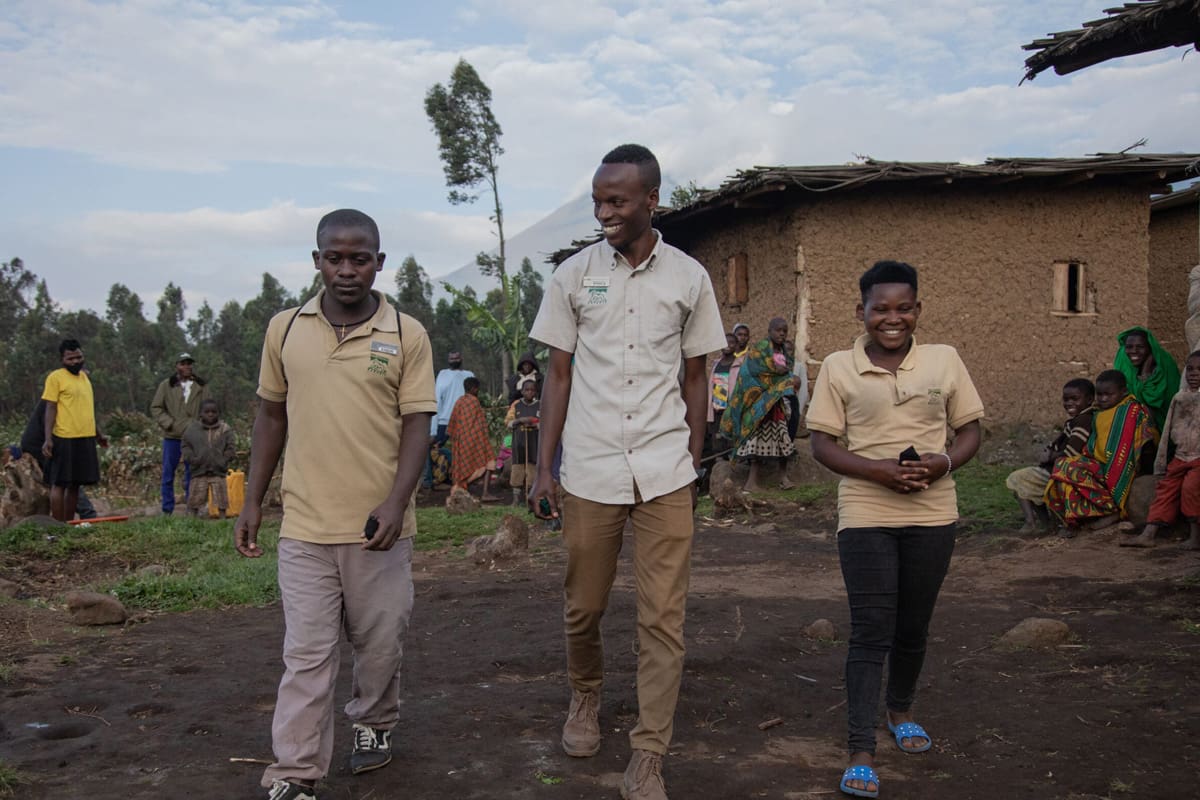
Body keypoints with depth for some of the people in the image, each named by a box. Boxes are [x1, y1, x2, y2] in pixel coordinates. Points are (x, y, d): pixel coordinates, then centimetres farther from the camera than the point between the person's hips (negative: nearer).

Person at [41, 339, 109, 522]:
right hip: (64, 440, -7)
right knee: (59, 483, -2)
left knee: (75, 484, 10)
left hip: (86, 439, 7)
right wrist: (48, 439, -15)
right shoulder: (55, 377, -5)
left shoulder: (84, 376, 16)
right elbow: (50, 409, -9)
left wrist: (98, 433, 24)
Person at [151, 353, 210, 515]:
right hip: (172, 436, 0)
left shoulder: (202, 386, 7)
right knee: (168, 475, 5)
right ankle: (167, 510, 12)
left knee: (192, 475, 4)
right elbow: (155, 408, 5)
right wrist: (168, 423, -7)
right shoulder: (166, 386, 5)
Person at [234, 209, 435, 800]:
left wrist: (396, 502, -16)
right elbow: (271, 415, 13)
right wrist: (252, 501, 11)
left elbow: (417, 424, -4)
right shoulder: (285, 329, 5)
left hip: (378, 526, -1)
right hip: (304, 525, 1)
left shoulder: (406, 335, -2)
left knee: (380, 642, 13)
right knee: (306, 654, 3)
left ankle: (373, 723, 38)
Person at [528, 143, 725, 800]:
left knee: (664, 618, -1)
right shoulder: (574, 274, 3)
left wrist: (692, 465, 8)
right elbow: (559, 376, 4)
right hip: (589, 468, 0)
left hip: (665, 472, 0)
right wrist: (542, 470, 0)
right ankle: (585, 696, 40)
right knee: (582, 606, 11)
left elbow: (694, 378, 10)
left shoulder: (689, 278, 3)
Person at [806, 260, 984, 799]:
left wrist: (943, 462, -14)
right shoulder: (838, 368, -2)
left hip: (932, 515, 3)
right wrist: (879, 470, -18)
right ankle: (861, 754, 0)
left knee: (913, 628, 16)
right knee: (870, 633, -5)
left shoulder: (945, 360, 3)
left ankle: (899, 710, 42)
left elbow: (970, 432, 8)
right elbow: (822, 445, -3)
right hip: (865, 517, -2)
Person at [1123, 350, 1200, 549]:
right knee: (1165, 488, -2)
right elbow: (1169, 432, 17)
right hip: (1180, 458, 6)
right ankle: (1148, 535, -6)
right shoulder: (1179, 398, 14)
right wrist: (1162, 463, 14)